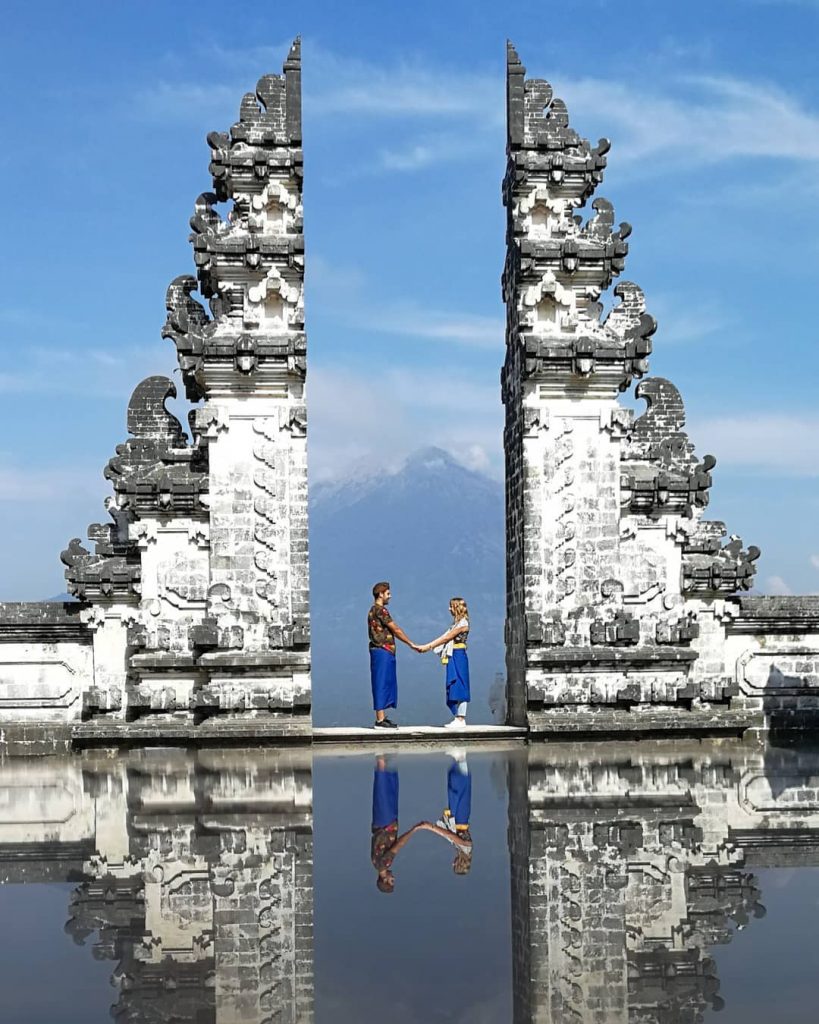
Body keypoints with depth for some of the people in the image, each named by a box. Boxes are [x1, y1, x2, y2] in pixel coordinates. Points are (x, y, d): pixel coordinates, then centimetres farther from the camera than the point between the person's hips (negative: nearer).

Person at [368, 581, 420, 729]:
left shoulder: (374, 610, 19)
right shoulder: (380, 610, -13)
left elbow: (392, 630, 19)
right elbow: (396, 629, -12)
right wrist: (411, 644, -4)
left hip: (383, 652, 10)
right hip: (383, 651, -10)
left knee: (385, 684, 12)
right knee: (382, 684, -8)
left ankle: (382, 717, 14)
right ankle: (380, 720, -8)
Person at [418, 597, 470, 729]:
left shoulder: (463, 623, -10)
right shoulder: (456, 623, 19)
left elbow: (446, 638, -13)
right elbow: (444, 637, 13)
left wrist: (428, 646, -11)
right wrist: (427, 646, 5)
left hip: (458, 657, -9)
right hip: (452, 657, 9)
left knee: (459, 687, -9)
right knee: (453, 688, 7)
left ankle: (461, 720, -8)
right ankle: (458, 718, 8)